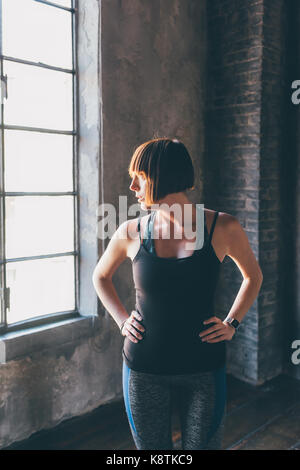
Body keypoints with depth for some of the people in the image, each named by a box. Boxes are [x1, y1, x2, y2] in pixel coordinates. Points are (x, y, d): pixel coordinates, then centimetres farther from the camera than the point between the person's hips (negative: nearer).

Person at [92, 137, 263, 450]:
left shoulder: (222, 227, -9)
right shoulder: (131, 232, -6)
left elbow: (253, 276, 10)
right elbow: (100, 276, 14)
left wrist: (231, 325, 1)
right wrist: (122, 320, 3)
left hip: (204, 371, 0)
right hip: (144, 370, 1)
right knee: (150, 447, 17)